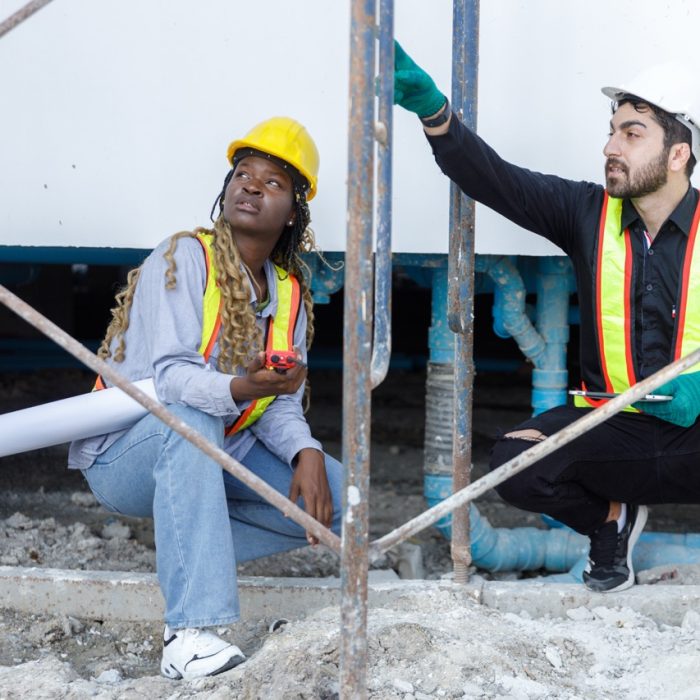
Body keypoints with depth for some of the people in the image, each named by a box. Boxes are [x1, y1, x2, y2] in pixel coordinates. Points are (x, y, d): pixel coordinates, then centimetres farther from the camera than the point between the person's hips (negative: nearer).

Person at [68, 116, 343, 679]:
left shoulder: (291, 294, 6)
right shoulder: (184, 259, -15)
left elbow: (281, 407, 1)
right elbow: (170, 378, -27)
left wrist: (307, 453, -21)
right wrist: (241, 390, -47)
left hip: (215, 459, 7)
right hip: (126, 456, -6)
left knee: (335, 499, -8)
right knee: (189, 420, -40)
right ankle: (189, 632, -47)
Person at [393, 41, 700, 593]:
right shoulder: (590, 213, 3)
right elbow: (493, 178, -7)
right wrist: (432, 110, -20)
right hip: (613, 425, 3)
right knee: (515, 464, -24)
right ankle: (613, 517, 9)